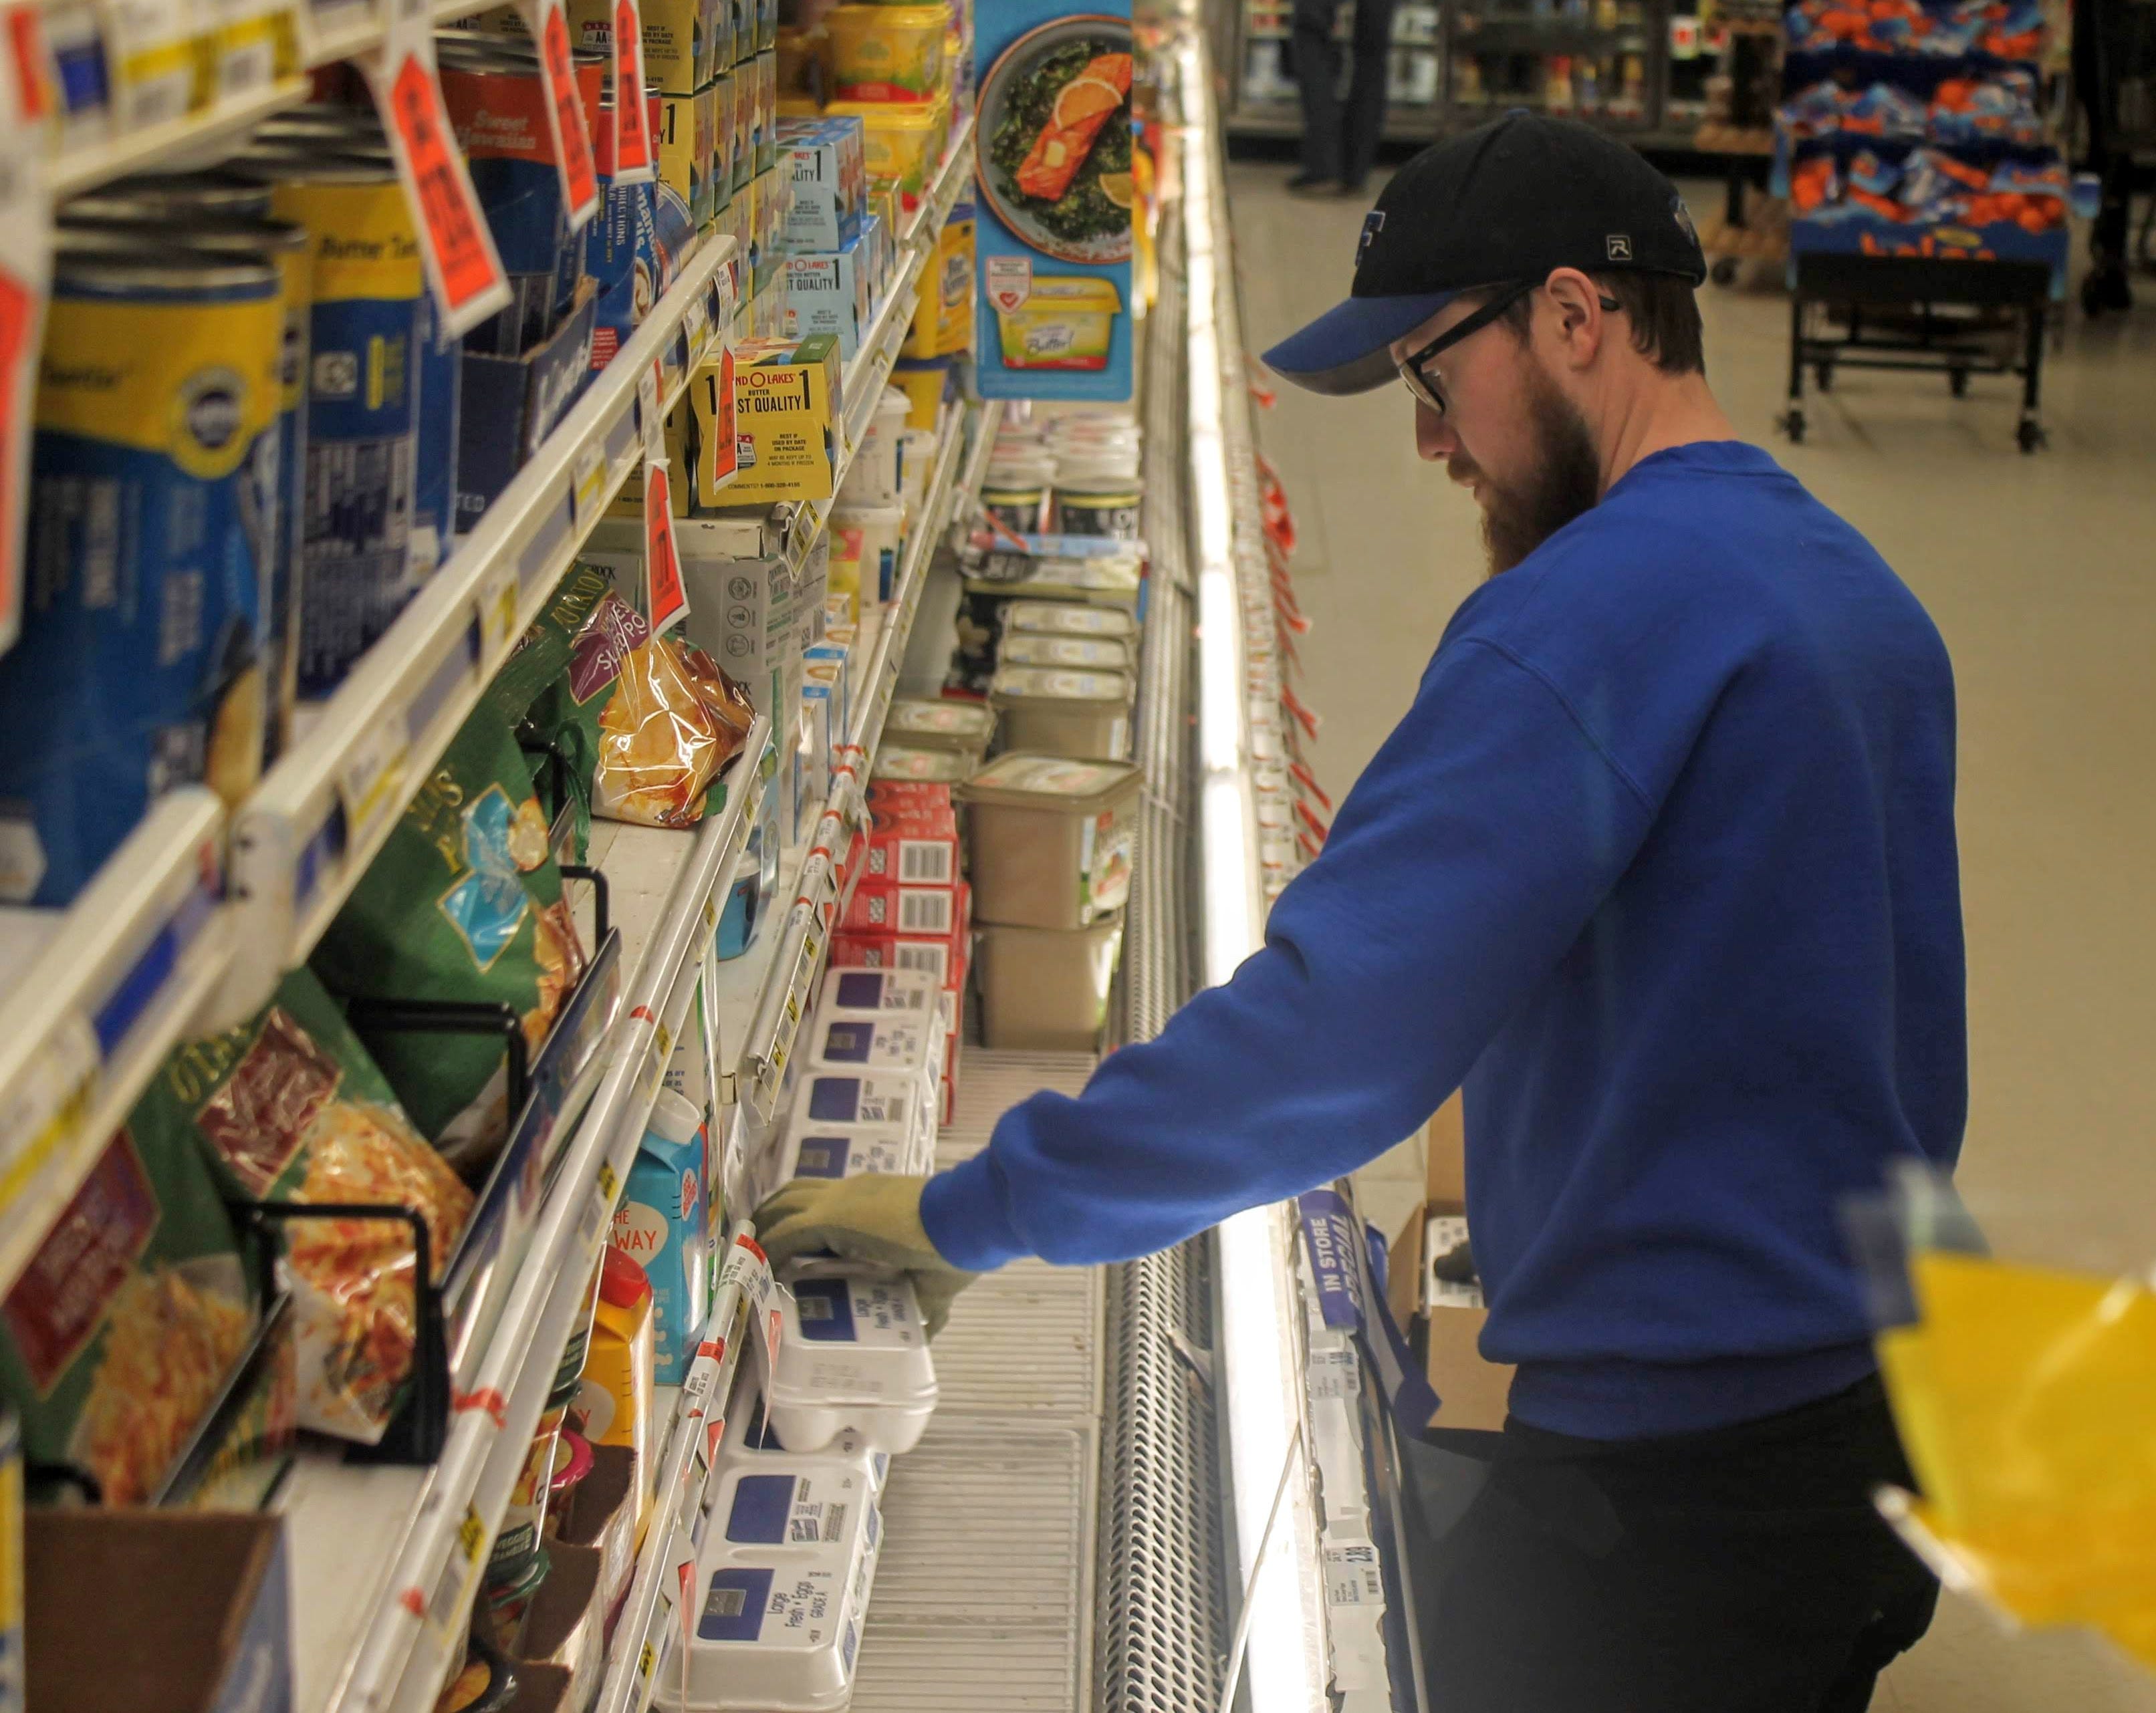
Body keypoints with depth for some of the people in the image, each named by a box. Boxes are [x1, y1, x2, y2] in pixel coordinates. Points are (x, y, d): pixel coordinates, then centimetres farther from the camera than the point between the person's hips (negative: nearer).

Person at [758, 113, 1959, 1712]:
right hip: (1879, 1418, 9)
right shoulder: (1866, 591, 10)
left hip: (1678, 1465, -9)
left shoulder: (1594, 608, -21)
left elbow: (1332, 1030, -29)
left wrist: (966, 1210, -20)